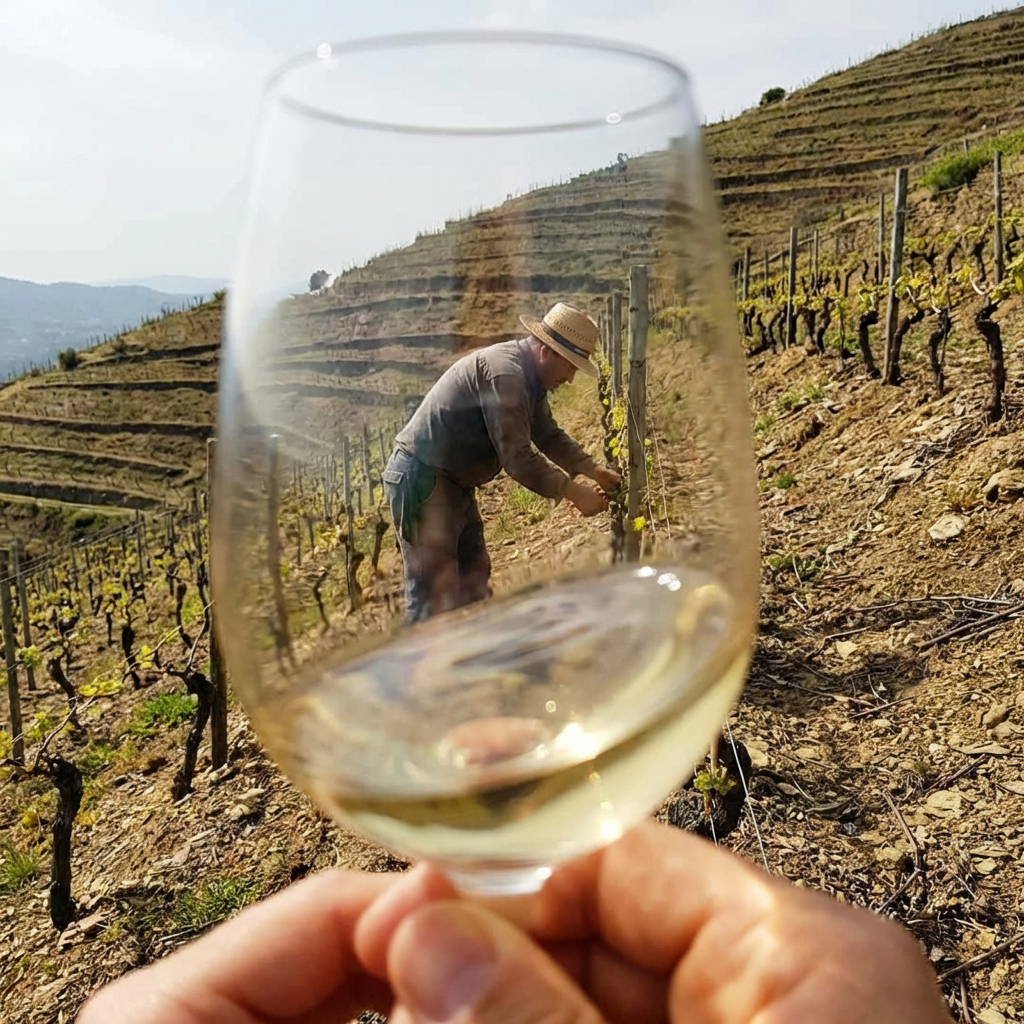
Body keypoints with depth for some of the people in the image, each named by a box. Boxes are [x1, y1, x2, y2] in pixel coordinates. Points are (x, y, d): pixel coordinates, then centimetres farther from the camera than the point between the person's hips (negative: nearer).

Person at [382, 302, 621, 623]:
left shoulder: (529, 377, 8)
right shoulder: (504, 373, -24)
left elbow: (549, 435, 17)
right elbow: (518, 459, -26)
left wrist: (593, 469, 5)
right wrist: (573, 492, -19)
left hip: (453, 481, 11)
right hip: (422, 480, -11)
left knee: (473, 577, 17)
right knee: (434, 594, -7)